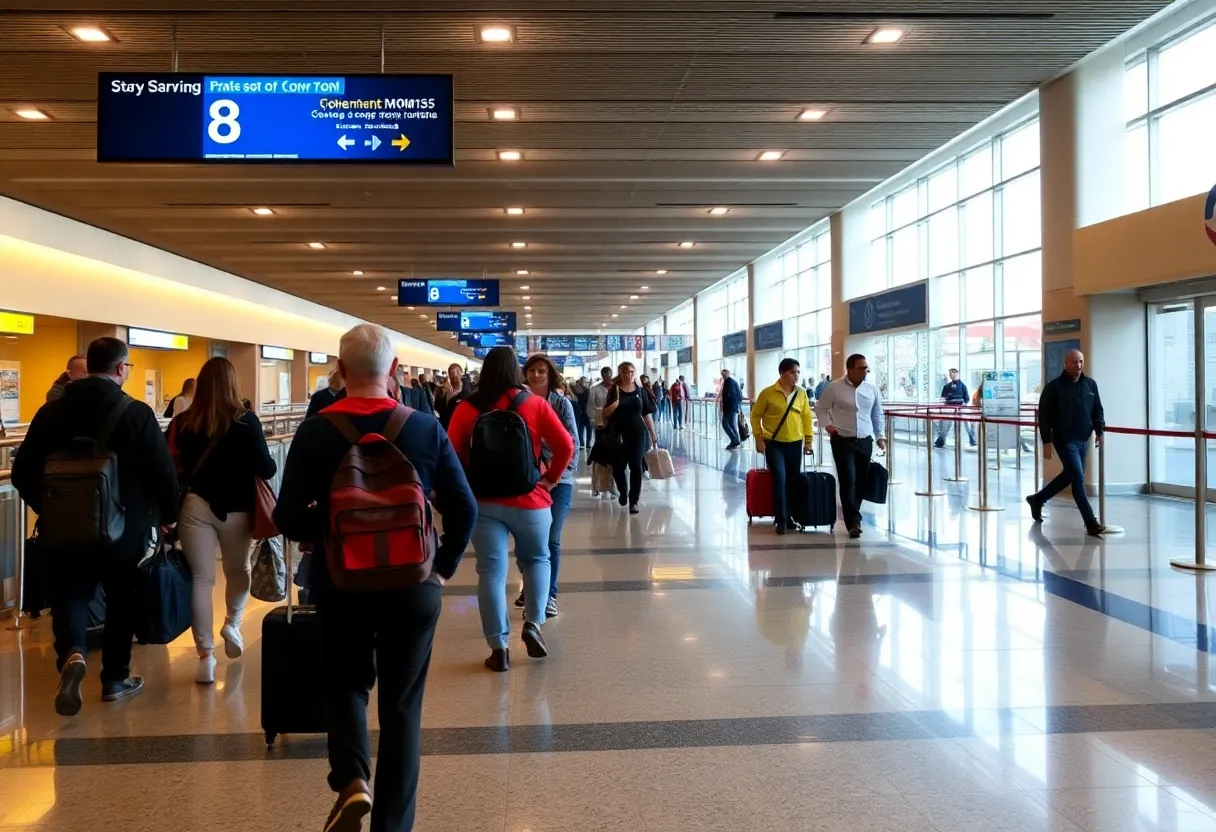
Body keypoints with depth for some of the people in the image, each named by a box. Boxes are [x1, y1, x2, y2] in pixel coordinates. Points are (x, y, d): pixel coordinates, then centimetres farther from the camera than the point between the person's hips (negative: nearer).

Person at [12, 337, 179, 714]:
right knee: (122, 599, 13)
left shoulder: (52, 410, -1)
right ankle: (115, 679, 22)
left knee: (71, 594, 10)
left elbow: (23, 471, 3)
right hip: (124, 527, -2)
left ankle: (71, 653, -18)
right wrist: (168, 514, 6)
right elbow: (162, 471, -11)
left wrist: (47, 509, 20)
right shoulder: (137, 413, -13)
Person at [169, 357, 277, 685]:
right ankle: (232, 624, 12)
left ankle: (206, 656, 4)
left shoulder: (182, 423, -4)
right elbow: (266, 469, -10)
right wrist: (272, 463, 12)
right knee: (238, 569, 25)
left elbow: (172, 467, 0)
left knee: (202, 579, 5)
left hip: (196, 507, 1)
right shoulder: (246, 421, -10)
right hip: (236, 509, -1)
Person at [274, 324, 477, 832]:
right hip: (413, 586, 0)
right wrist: (444, 567, 7)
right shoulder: (426, 428, -8)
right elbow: (464, 510, -7)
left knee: (346, 684, 23)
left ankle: (351, 781, 1)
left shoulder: (315, 432, -9)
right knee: (402, 705, 12)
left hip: (340, 584, 0)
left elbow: (288, 520, -7)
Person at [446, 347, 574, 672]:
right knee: (536, 559, 22)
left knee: (491, 572, 5)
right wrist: (551, 479, 4)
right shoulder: (534, 404, -3)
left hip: (483, 502, 0)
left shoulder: (466, 409, -3)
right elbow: (565, 446, -7)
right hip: (529, 500, 0)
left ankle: (498, 649, 6)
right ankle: (533, 623, 7)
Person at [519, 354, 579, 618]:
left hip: (558, 480, -2)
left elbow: (572, 442, -4)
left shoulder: (561, 403, -4)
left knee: (551, 539, -1)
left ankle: (549, 595, 11)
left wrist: (562, 471, -13)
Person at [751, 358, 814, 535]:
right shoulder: (767, 393, -7)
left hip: (795, 443, 4)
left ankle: (790, 517, 23)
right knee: (779, 479, -11)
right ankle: (781, 520, -4)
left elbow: (806, 416, 9)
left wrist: (808, 440, 7)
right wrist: (758, 438, -4)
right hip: (773, 443, -3)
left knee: (793, 481, 8)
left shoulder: (801, 393, 3)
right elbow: (756, 415, 0)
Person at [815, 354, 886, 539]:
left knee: (861, 481, 8)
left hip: (865, 441, 4)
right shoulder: (834, 388, -7)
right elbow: (820, 408, 5)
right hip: (842, 441, -4)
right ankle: (853, 522, -11)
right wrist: (827, 425, -9)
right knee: (848, 480, -11)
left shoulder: (872, 389, 5)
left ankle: (853, 516, 25)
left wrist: (880, 436, 14)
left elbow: (877, 414, 16)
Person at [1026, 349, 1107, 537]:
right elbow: (1044, 415, -8)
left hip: (1084, 440, 7)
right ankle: (1091, 524, -11)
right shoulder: (1054, 387, -8)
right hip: (1065, 441, -7)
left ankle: (1038, 499, 38)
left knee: (1069, 476, 17)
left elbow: (1097, 410, 15)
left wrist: (1099, 430, -2)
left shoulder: (1090, 384, 8)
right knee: (1078, 478, -11)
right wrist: (1047, 441, -13)